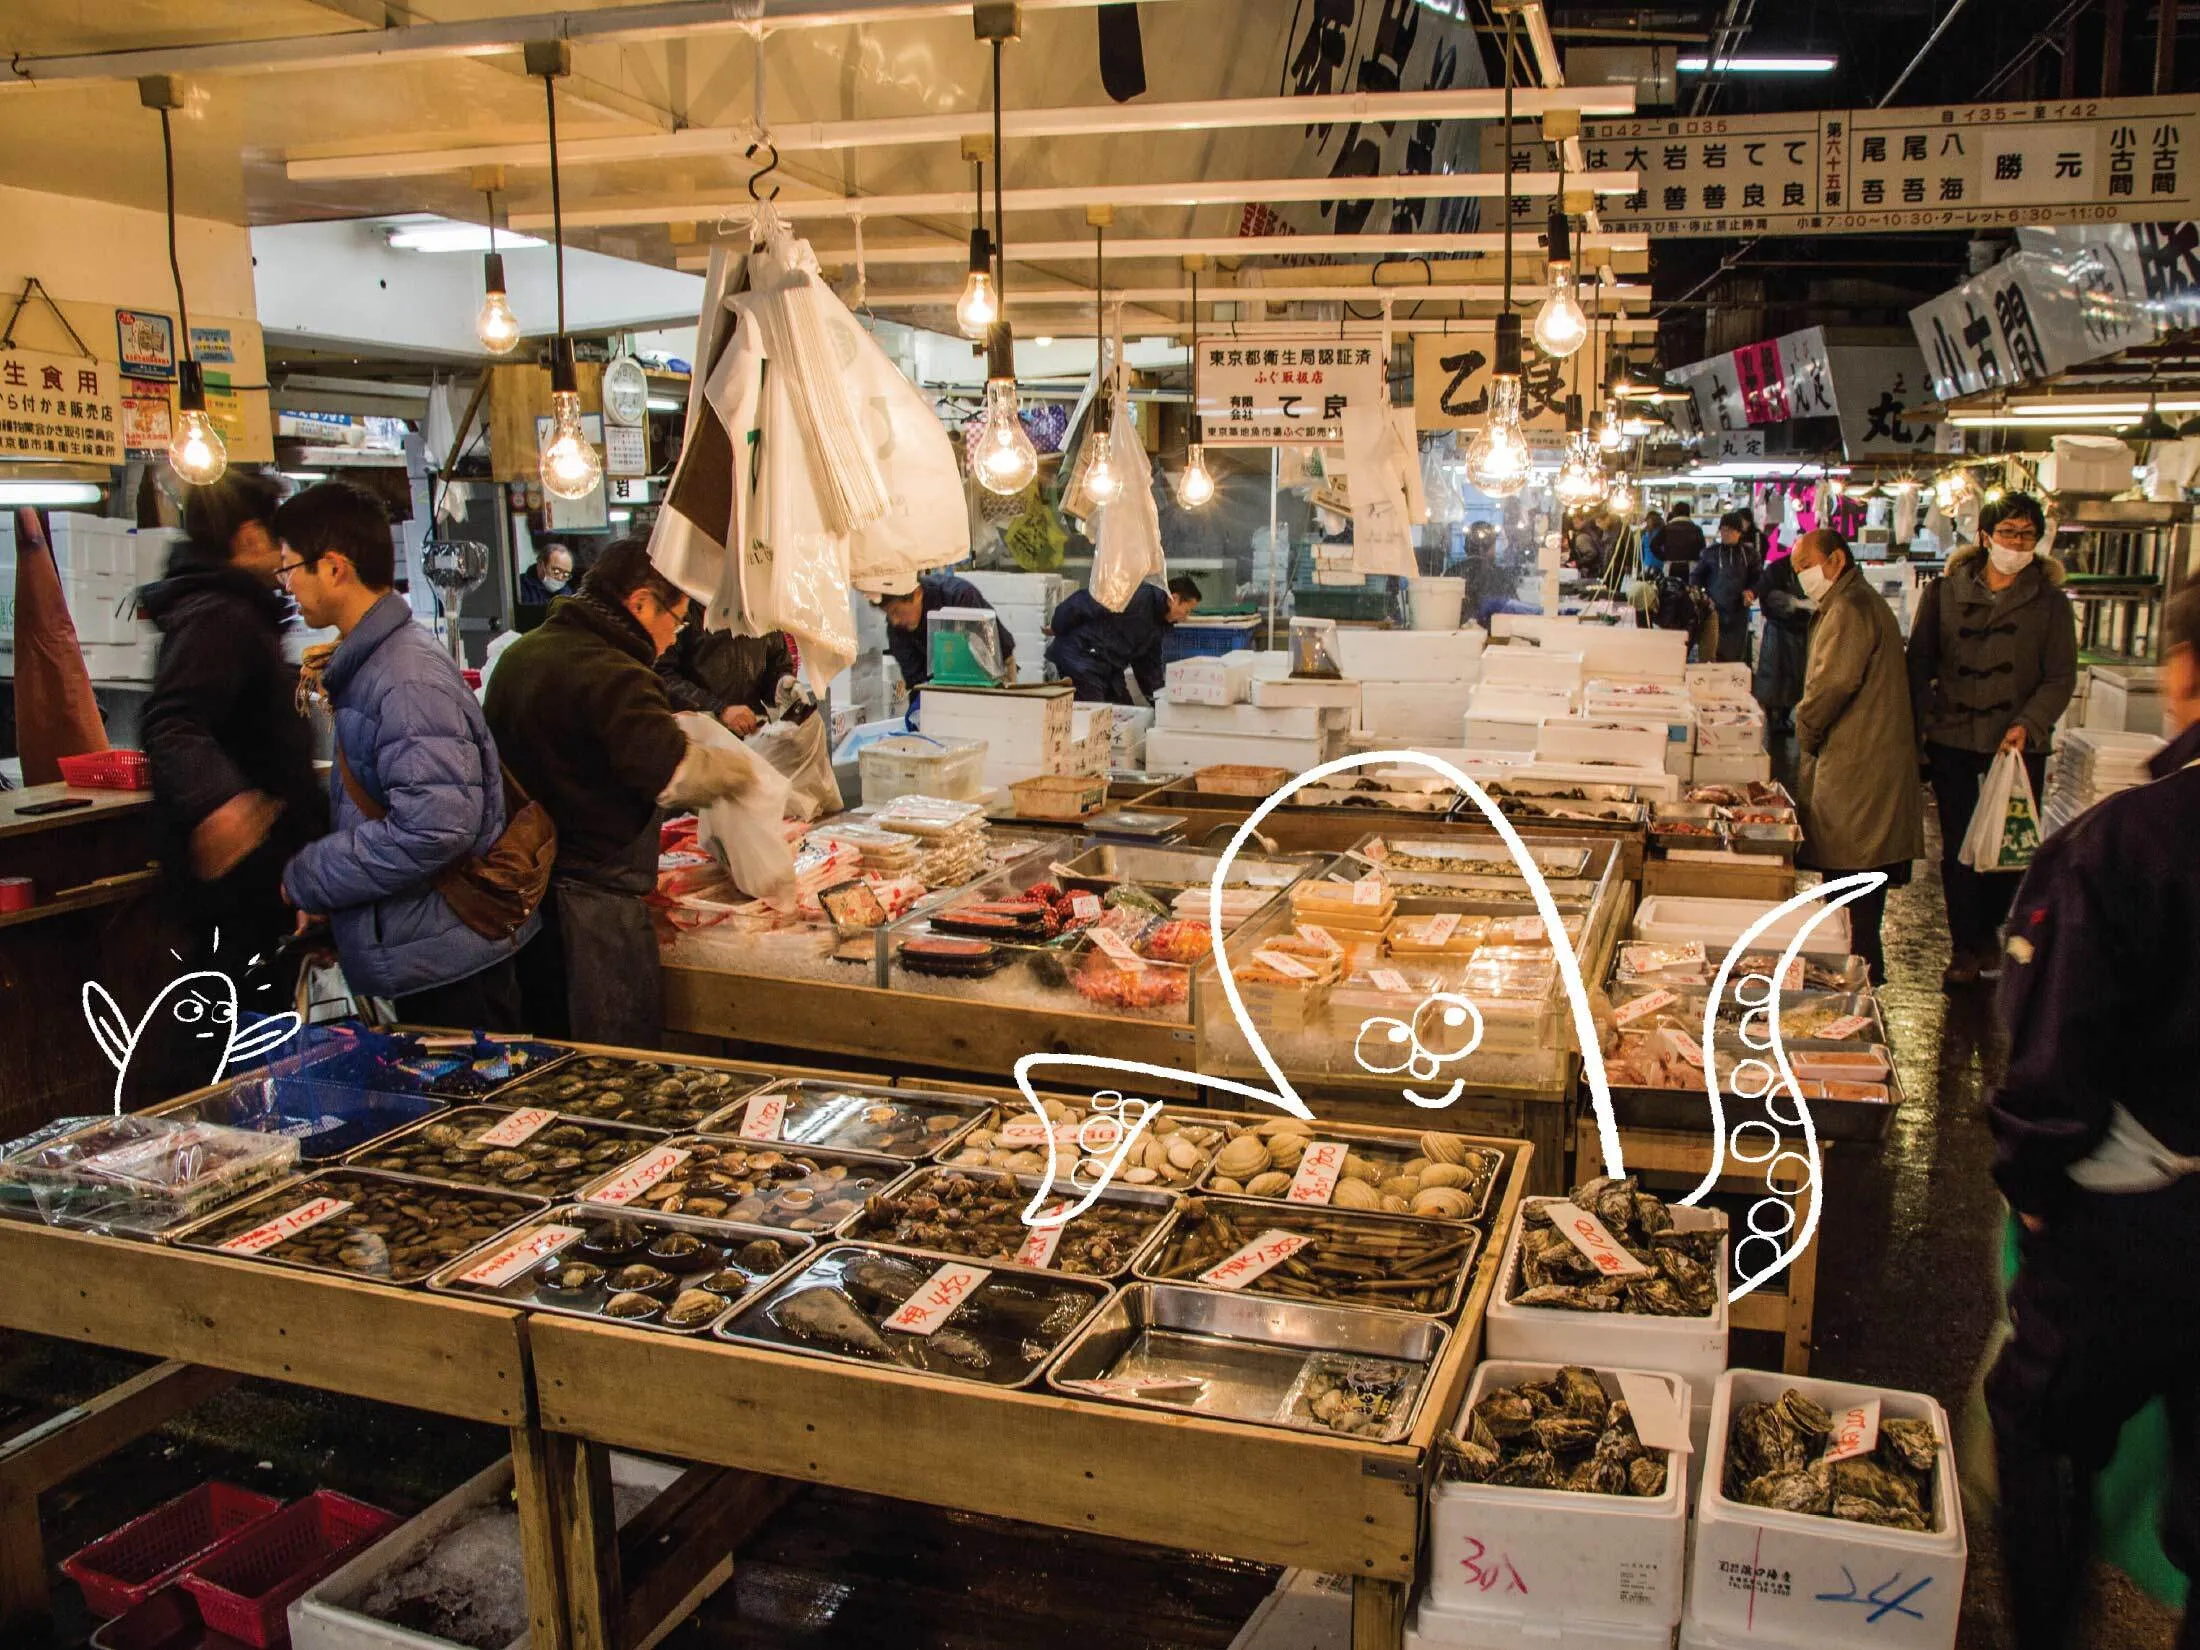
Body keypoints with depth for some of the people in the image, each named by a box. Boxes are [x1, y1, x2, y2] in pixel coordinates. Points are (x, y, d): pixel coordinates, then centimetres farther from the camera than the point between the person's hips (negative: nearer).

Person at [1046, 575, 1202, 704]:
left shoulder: (1159, 624, 10)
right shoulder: (1138, 598, -20)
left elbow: (1148, 663, 18)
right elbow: (1082, 601, -19)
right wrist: (1056, 627, -8)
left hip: (1110, 668, 9)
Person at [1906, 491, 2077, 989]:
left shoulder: (2050, 602, 3)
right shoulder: (1945, 593, 4)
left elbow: (2061, 678, 1)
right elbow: (1919, 663, 8)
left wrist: (2028, 725, -14)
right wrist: (1921, 724, -2)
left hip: (2020, 745, 0)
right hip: (1953, 741, 0)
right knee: (1958, 848, 4)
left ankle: (1988, 931, 27)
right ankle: (1965, 948, 16)